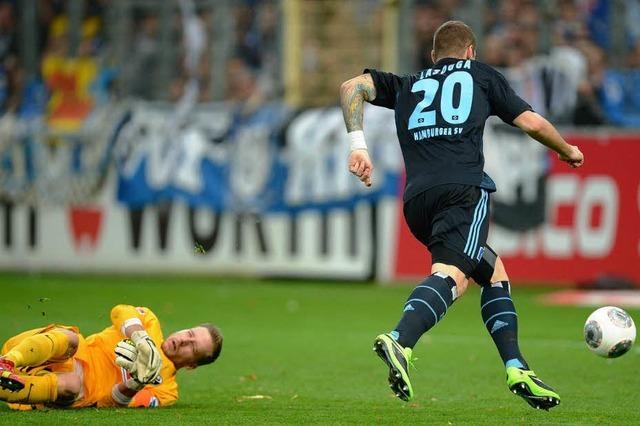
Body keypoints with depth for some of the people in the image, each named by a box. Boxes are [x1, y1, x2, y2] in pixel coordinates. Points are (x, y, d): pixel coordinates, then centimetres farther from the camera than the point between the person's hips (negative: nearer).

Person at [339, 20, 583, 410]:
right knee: (453, 273, -24)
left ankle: (517, 368, 12)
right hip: (463, 188, -5)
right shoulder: (478, 74, 22)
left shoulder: (408, 86, 30)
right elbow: (532, 123, 21)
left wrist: (358, 145, 10)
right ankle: (400, 342, -51)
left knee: (494, 271, 22)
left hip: (417, 198, 5)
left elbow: (353, 86, 18)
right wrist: (569, 151, 38)